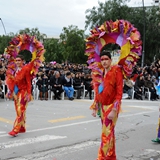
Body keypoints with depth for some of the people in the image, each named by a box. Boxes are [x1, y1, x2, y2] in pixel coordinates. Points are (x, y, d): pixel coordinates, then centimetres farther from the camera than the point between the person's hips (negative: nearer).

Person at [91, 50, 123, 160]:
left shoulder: (116, 71, -11)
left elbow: (119, 92, -15)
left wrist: (114, 110, -20)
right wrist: (95, 108, 12)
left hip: (111, 106, -7)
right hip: (103, 106, 7)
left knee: (106, 134, -8)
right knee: (108, 133, 15)